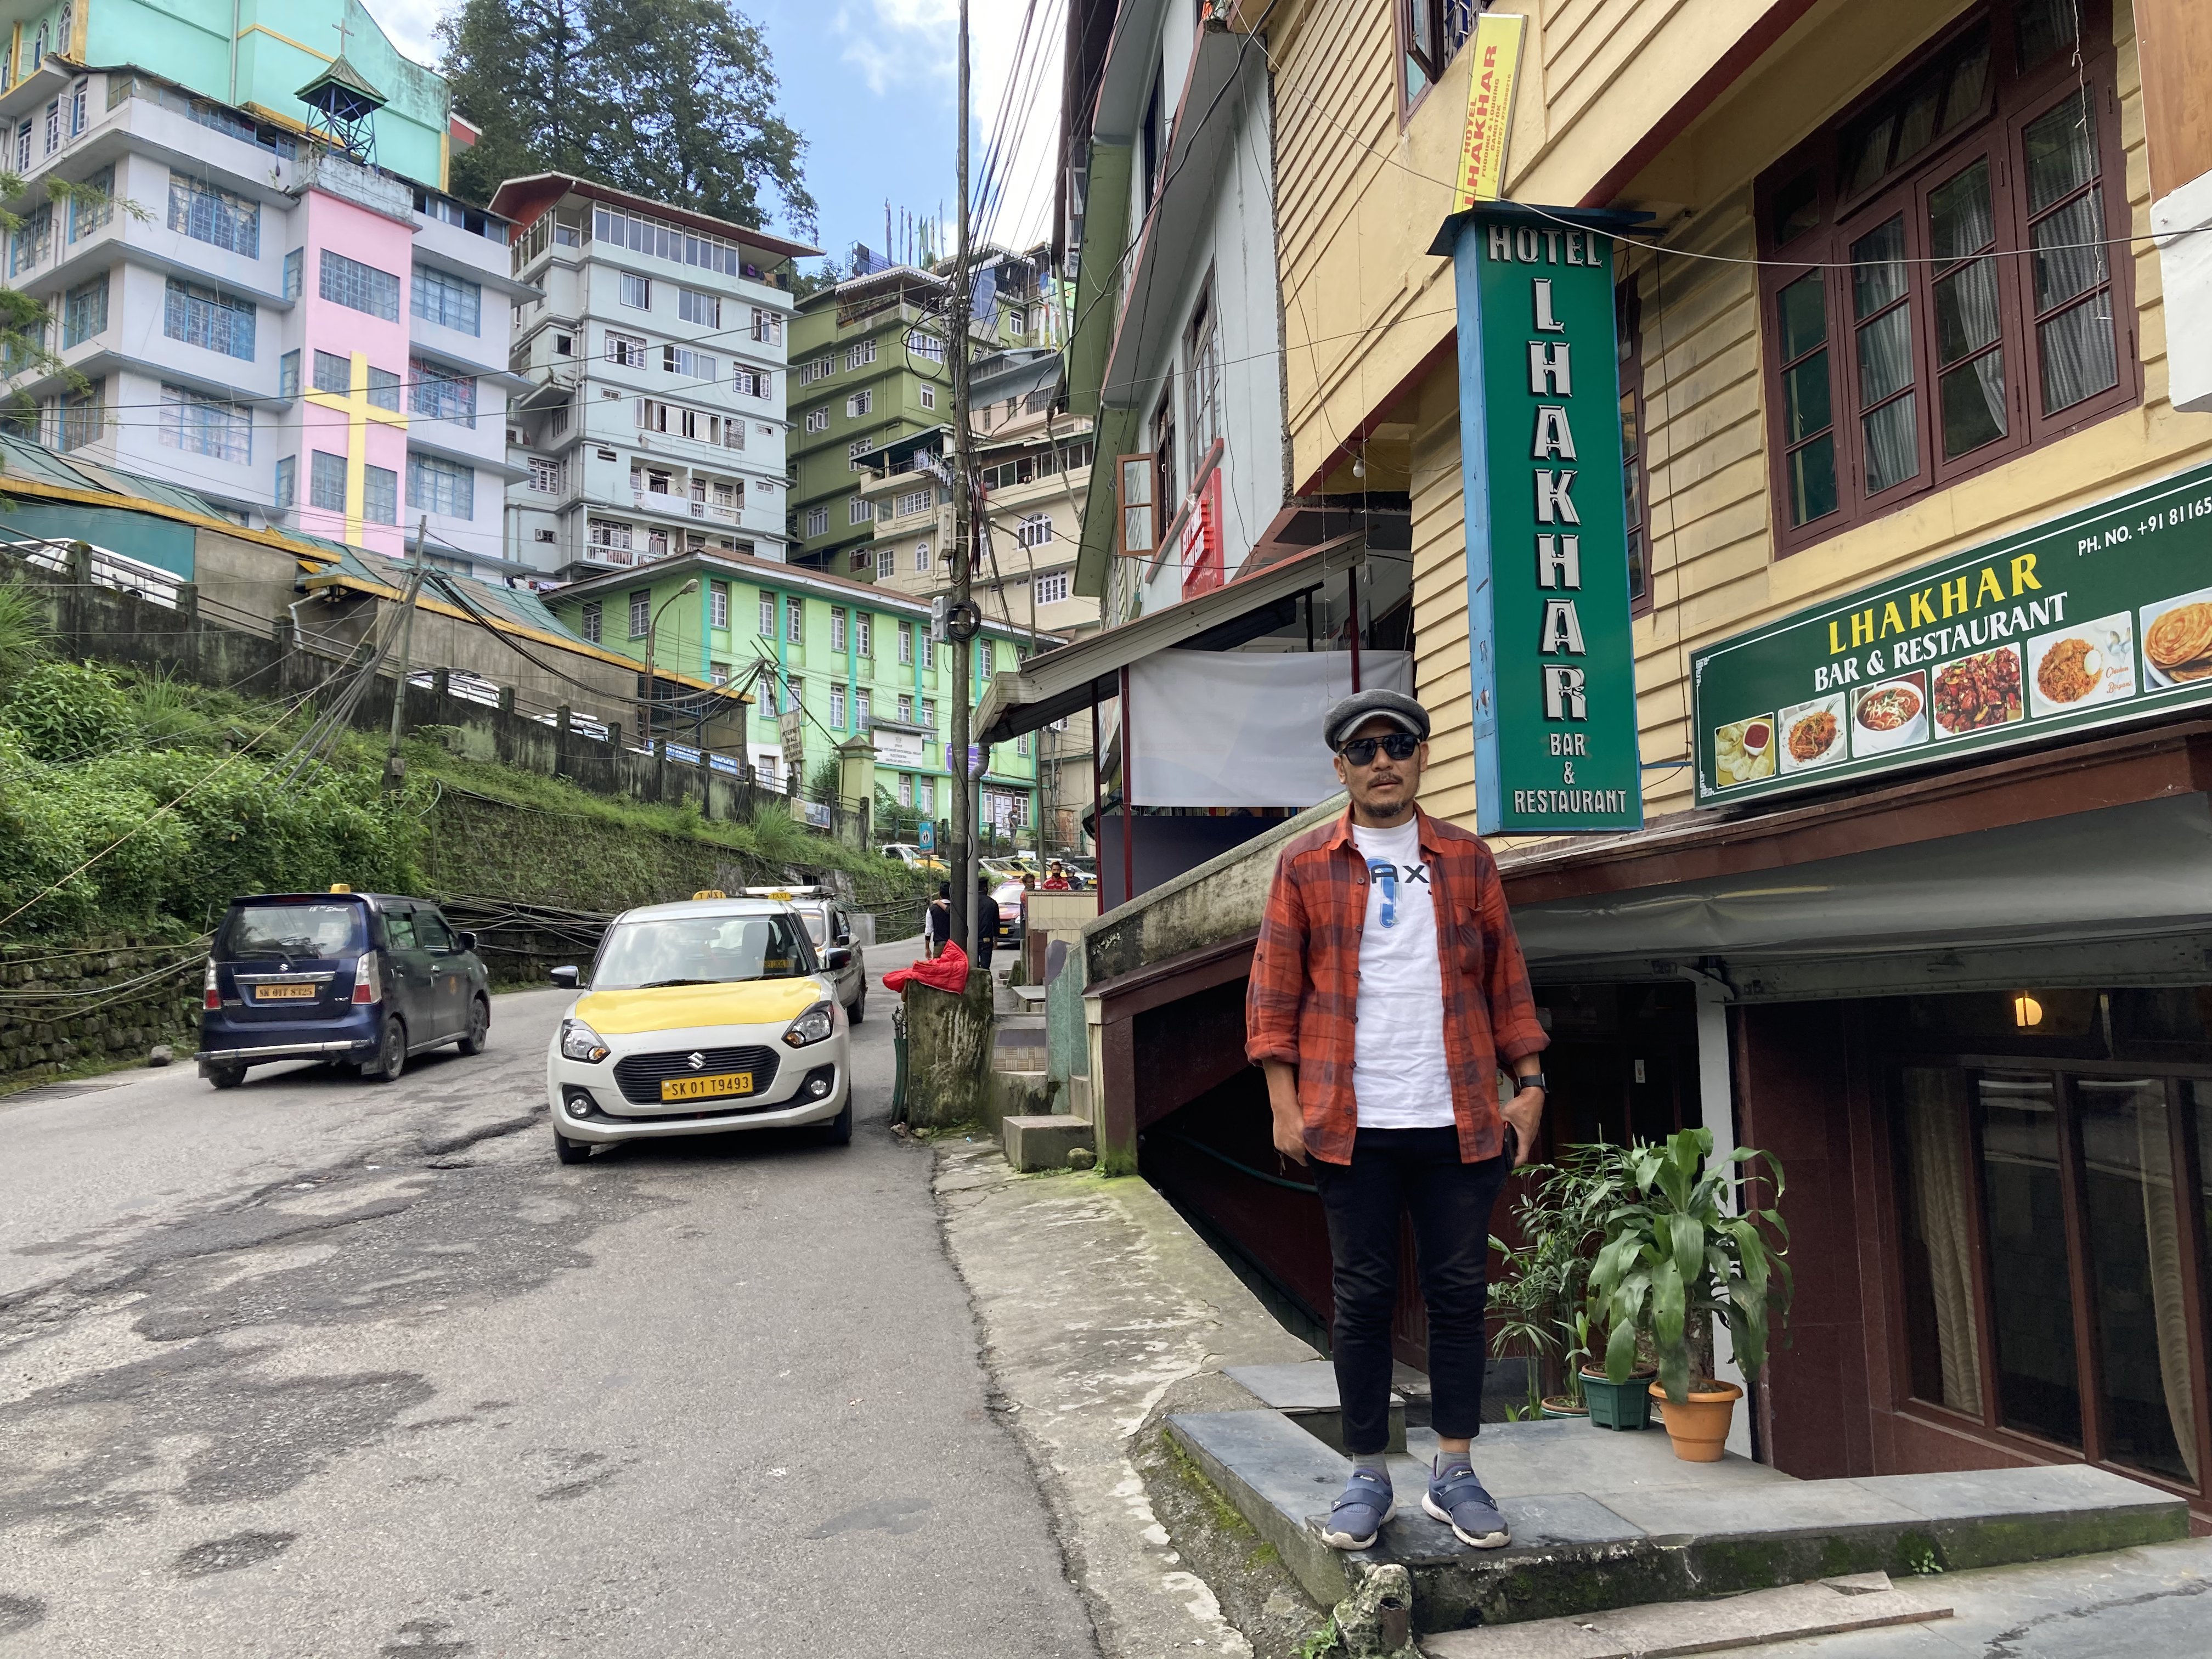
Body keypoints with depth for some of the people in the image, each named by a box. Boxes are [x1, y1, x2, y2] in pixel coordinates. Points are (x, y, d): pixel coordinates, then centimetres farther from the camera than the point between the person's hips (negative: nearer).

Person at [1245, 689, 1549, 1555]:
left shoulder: (1467, 860, 9)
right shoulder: (1306, 866, 4)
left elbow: (1506, 980, 11)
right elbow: (1273, 989, 2)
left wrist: (1528, 1084, 3)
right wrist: (1284, 1100, -6)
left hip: (1459, 1122, 2)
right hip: (1352, 1125, -1)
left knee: (1458, 1291, 7)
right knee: (1362, 1296, 6)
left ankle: (1454, 1472, 21)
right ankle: (1367, 1476, 19)